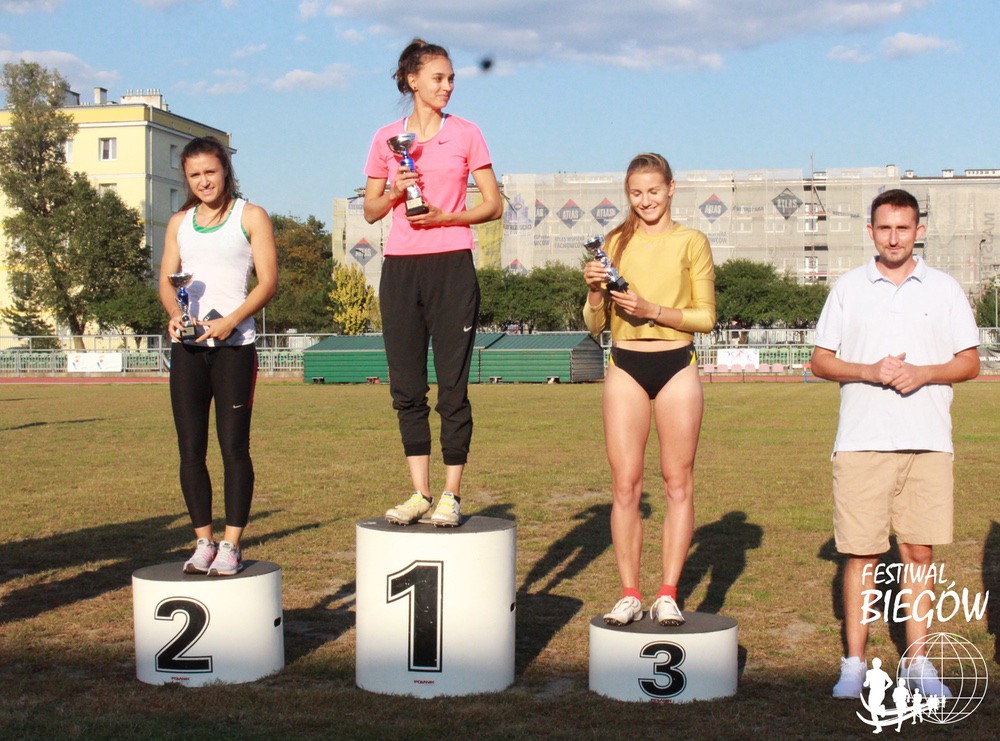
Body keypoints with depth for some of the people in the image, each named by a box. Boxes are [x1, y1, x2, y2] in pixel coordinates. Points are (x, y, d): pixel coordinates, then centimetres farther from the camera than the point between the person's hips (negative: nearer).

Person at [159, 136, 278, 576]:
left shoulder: (250, 217, 6)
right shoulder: (179, 223, 18)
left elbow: (268, 281, -1)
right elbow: (166, 278, 13)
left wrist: (231, 321, -16)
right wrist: (174, 314, -9)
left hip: (234, 344, -4)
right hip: (187, 345, 4)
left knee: (234, 446, -6)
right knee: (190, 449, 3)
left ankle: (230, 545, 0)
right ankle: (203, 542, 12)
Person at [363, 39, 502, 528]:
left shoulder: (466, 134, 5)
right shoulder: (387, 139, 10)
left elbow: (493, 206, 3)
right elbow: (370, 212, 13)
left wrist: (443, 216, -11)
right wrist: (394, 192, -7)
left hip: (451, 267, -2)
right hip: (400, 267, 3)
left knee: (452, 387, -3)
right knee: (406, 388, 4)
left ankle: (451, 495, 4)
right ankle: (419, 492, 13)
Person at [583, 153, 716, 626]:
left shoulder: (691, 242, 4)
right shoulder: (615, 243, 11)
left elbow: (706, 317, -2)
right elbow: (595, 325, 11)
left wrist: (652, 310, -15)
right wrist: (595, 291, -9)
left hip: (676, 366, -2)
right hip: (625, 367, 2)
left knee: (678, 481, 0)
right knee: (624, 484, 0)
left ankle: (668, 594, 7)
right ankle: (629, 595, 7)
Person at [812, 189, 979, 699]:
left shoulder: (944, 289, 10)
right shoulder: (848, 288, 9)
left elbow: (970, 363, 9)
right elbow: (821, 361, 8)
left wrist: (923, 373, -10)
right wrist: (869, 371, -10)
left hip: (928, 441, 1)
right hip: (862, 441, -1)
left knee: (920, 551, 4)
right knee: (861, 553, 0)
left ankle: (917, 661, 15)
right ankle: (854, 662, 9)